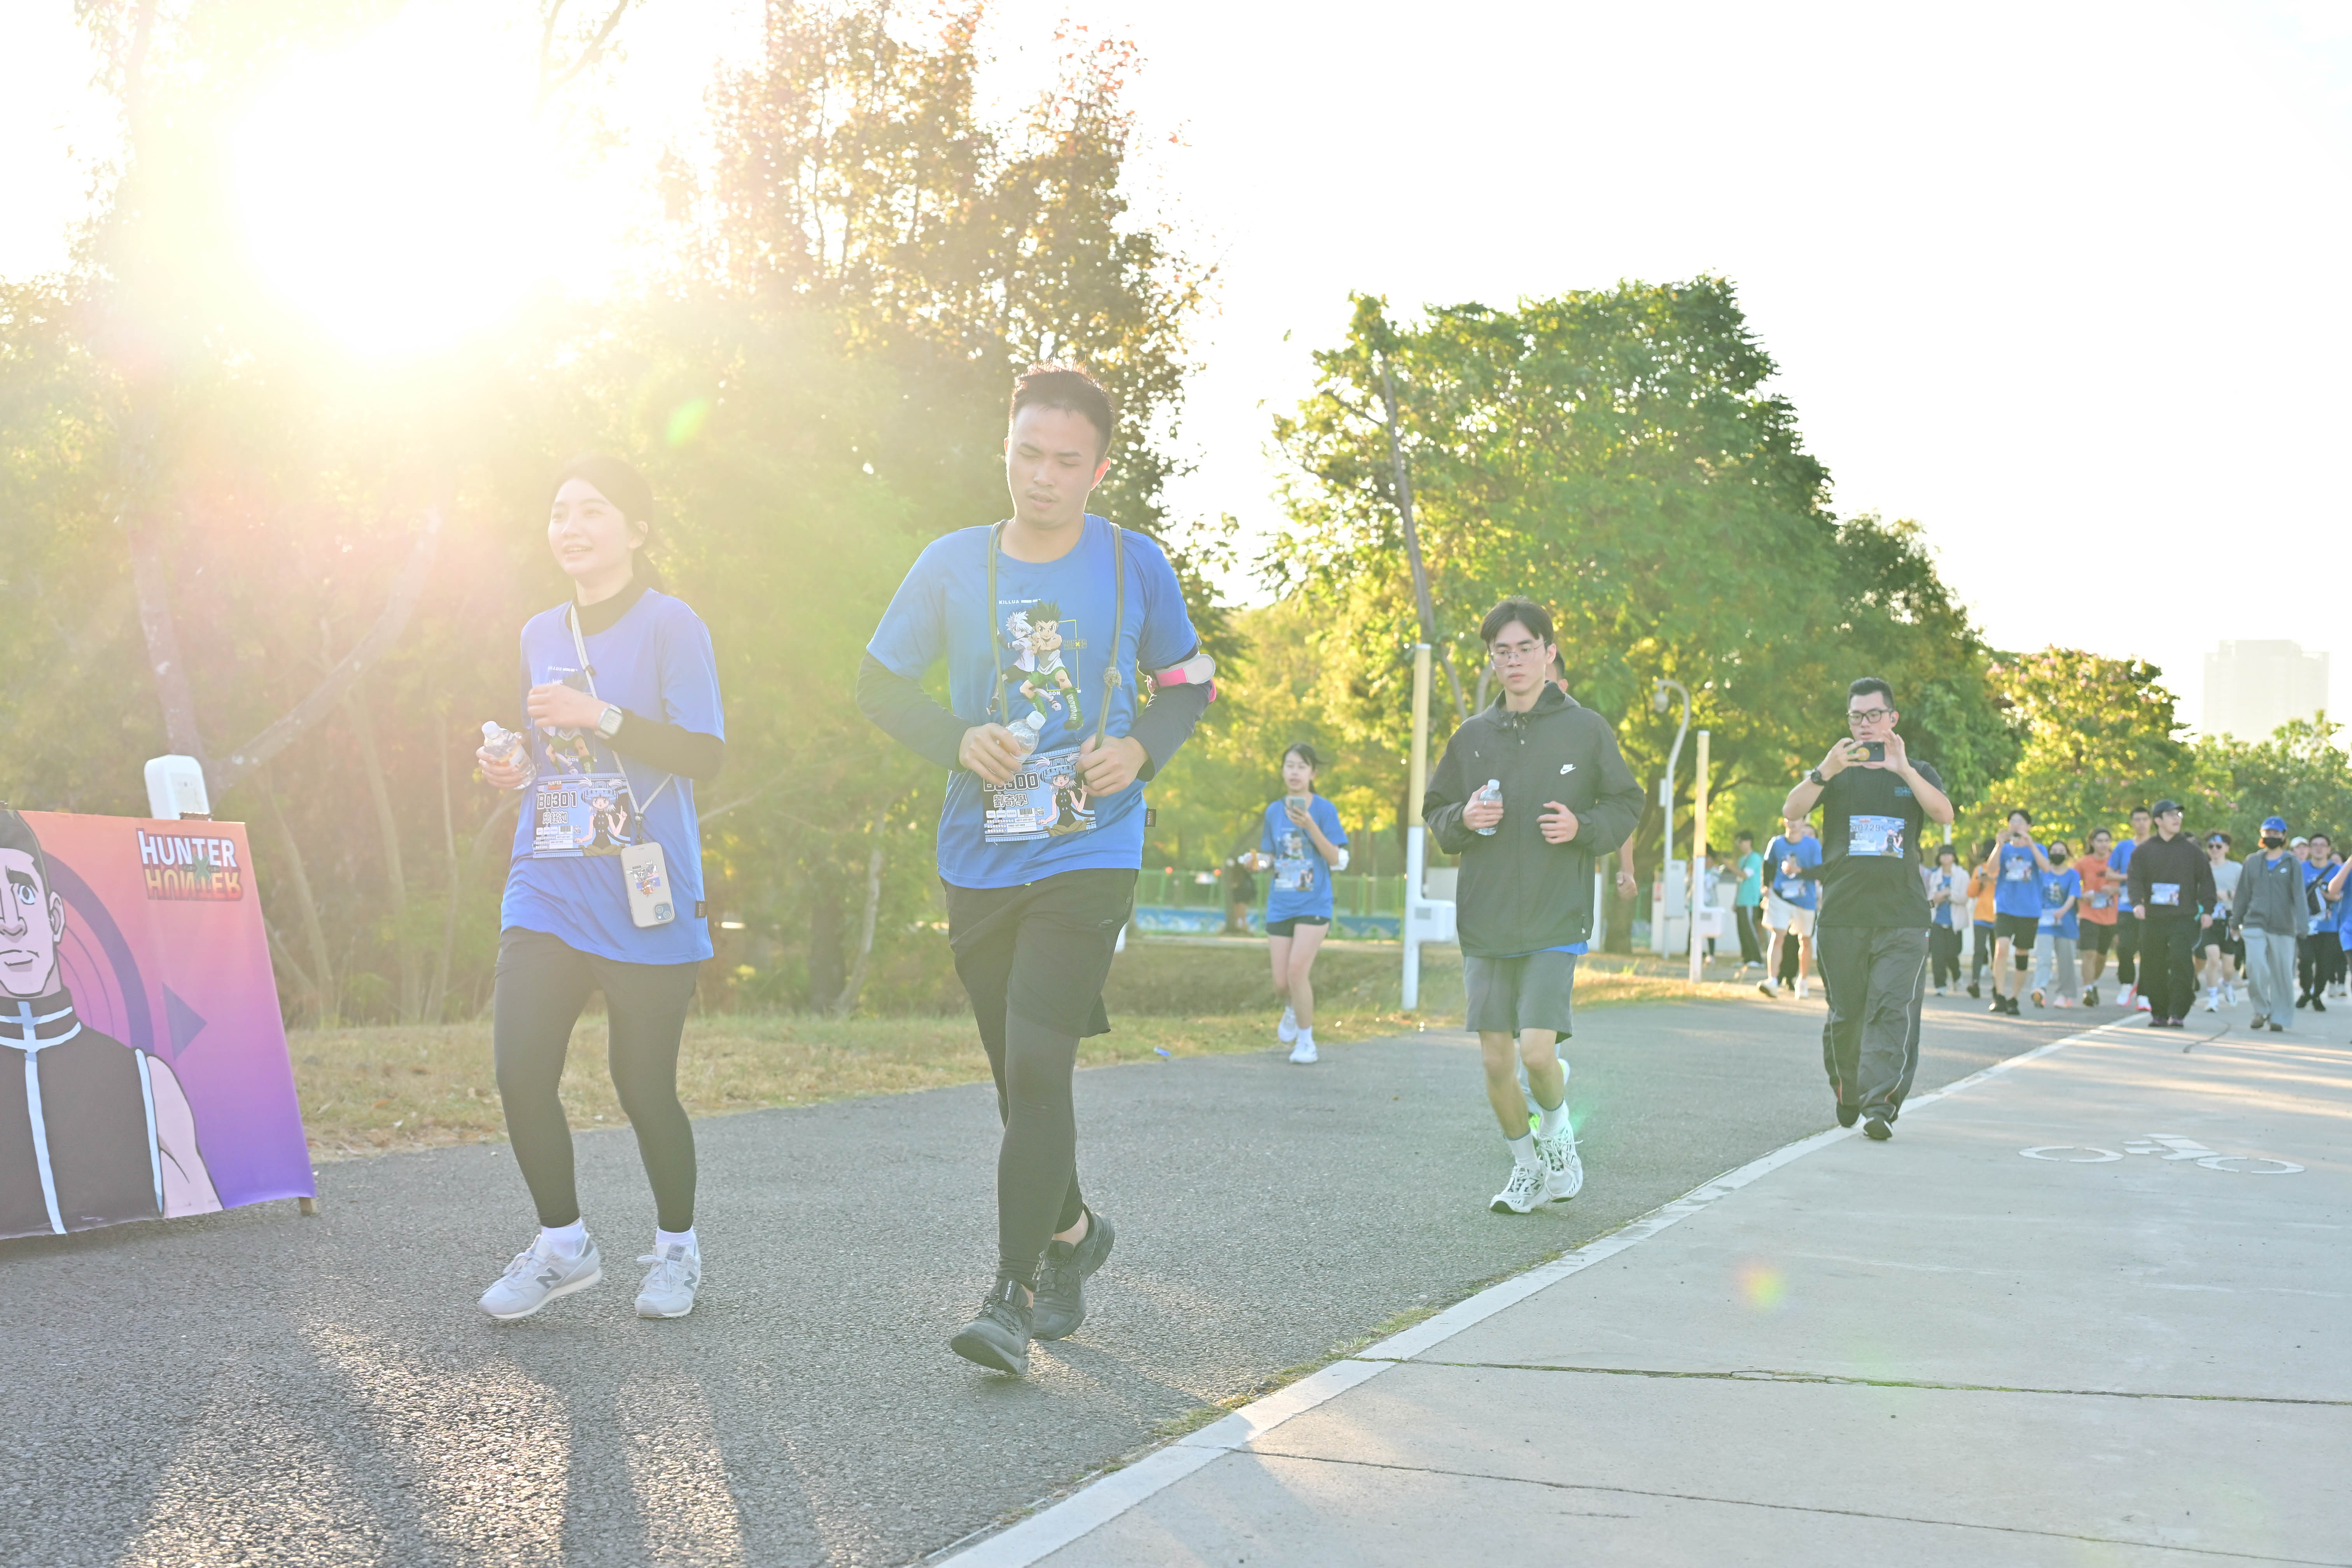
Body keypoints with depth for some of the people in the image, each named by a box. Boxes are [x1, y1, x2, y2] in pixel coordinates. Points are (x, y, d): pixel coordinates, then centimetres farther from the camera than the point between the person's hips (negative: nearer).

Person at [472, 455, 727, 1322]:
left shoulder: (670, 625, -4)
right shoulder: (540, 634, 16)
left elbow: (704, 755, -12)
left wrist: (602, 716, -21)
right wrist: (512, 769, 5)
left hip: (643, 899, -5)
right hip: (547, 892, 5)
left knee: (643, 1083, 0)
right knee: (519, 1069, -8)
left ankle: (676, 1247, 23)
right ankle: (563, 1243, 13)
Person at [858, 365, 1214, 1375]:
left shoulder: (1135, 566, 0)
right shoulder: (951, 564, 2)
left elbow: (1191, 684, 11)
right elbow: (879, 685, 8)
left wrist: (1143, 749, -10)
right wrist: (959, 740, -10)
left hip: (1087, 857, -3)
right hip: (978, 863, 3)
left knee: (1037, 1069, -15)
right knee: (1018, 1076, 14)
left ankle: (1013, 1297, -9)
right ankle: (1070, 1234, 38)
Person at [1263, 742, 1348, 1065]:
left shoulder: (1324, 810, -5)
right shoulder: (1274, 811, 6)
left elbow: (1338, 861, -11)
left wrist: (1310, 827, -21)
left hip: (1314, 905, -4)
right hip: (1280, 906, 4)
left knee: (1297, 970, -19)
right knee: (1281, 983, 1)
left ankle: (1306, 1040, 2)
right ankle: (1293, 1010, 38)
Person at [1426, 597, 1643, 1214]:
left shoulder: (1586, 729, 1)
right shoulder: (1472, 736, 9)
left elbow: (1626, 805, 7)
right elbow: (1435, 812, 15)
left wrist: (1583, 827, -12)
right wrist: (1463, 819, -6)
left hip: (1556, 922, -3)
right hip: (1484, 925, 3)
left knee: (1538, 1052, -13)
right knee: (1496, 1061, 3)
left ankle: (1557, 1130, 20)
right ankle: (1527, 1169, 24)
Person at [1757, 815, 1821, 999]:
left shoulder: (1814, 846, -5)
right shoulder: (1777, 843, 2)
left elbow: (1820, 872, -11)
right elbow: (1769, 867, 15)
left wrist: (1799, 871, -24)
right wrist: (1766, 891, 9)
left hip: (1806, 900, 0)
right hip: (1781, 897, 0)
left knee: (1805, 941, 11)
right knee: (1778, 937, -15)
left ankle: (1802, 982, 28)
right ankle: (1773, 980, -24)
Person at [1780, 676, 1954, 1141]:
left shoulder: (1917, 772, 12)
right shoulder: (1835, 772, 11)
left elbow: (1944, 814, -8)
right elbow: (1792, 812, -6)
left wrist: (1903, 770, -21)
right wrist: (1825, 772, -23)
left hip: (1902, 915, -1)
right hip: (1842, 914, 1)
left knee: (1892, 1008, -13)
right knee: (1845, 1013, 7)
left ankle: (1881, 1106, -17)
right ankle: (1846, 1094, 27)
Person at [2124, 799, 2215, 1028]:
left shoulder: (2192, 850, 10)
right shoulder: (2143, 851, 10)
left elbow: (2206, 881, 10)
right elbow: (2135, 880, 2)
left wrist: (2207, 910, 2)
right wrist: (2137, 902, -16)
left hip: (2184, 919, -1)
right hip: (2152, 920, 1)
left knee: (2181, 964, -14)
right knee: (2153, 969, 4)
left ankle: (2177, 1013, -9)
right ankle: (2158, 1013, 15)